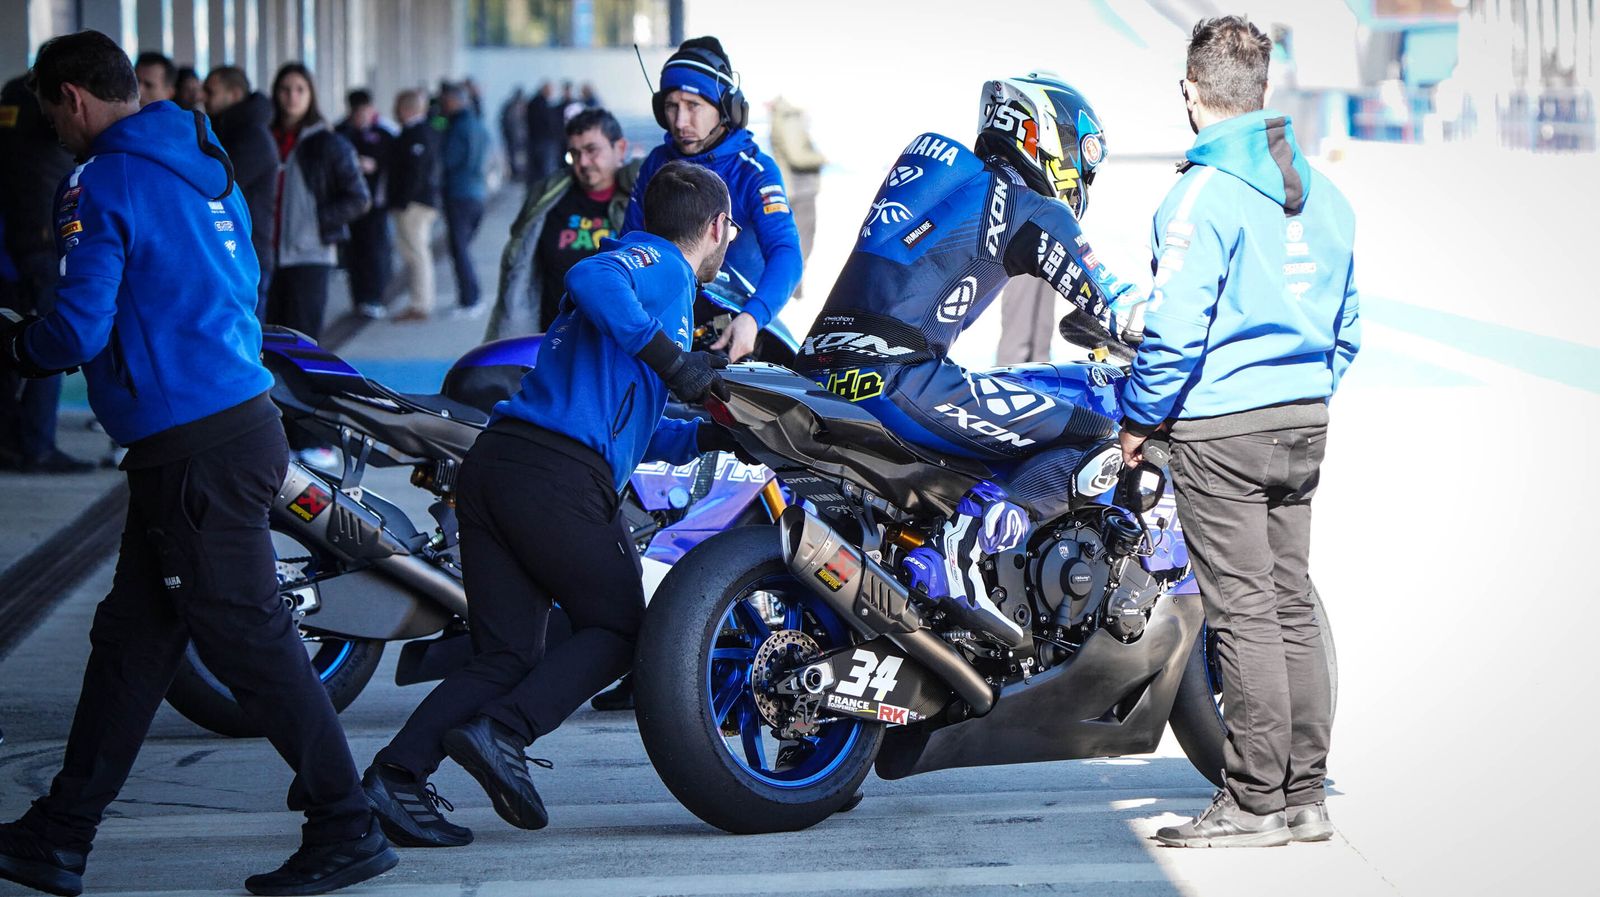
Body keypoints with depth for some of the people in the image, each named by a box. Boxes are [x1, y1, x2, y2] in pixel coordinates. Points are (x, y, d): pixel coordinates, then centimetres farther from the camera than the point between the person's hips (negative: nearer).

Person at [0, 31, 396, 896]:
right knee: (131, 637, 13)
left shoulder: (100, 187, -13)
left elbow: (79, 330, -19)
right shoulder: (203, 166, 15)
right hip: (241, 415, 10)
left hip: (193, 451, -10)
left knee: (248, 640, -4)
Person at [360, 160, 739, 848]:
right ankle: (502, 734, -12)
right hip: (559, 475, -9)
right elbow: (589, 278, -22)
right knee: (617, 630, 5)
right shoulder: (663, 267, 4)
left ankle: (395, 774, -7)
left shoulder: (643, 266, 32)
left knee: (504, 657, 7)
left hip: (490, 463, 9)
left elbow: (626, 429, 35)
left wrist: (709, 436, 24)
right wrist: (671, 359, -20)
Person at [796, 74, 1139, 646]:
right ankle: (974, 538, -25)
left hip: (819, 371, 8)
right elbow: (1116, 308, 8)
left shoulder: (939, 169, 27)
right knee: (1096, 445, -7)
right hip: (897, 381, -8)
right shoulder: (1033, 210, 5)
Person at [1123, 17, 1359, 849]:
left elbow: (1175, 329, -17)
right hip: (1304, 421, 8)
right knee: (1292, 603, 11)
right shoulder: (1322, 192, 10)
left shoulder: (1202, 194, -14)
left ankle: (1254, 803, -1)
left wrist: (1138, 419, -4)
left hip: (1220, 427, -8)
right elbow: (1345, 318, 16)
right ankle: (1304, 795, 15)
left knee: (1243, 610, -5)